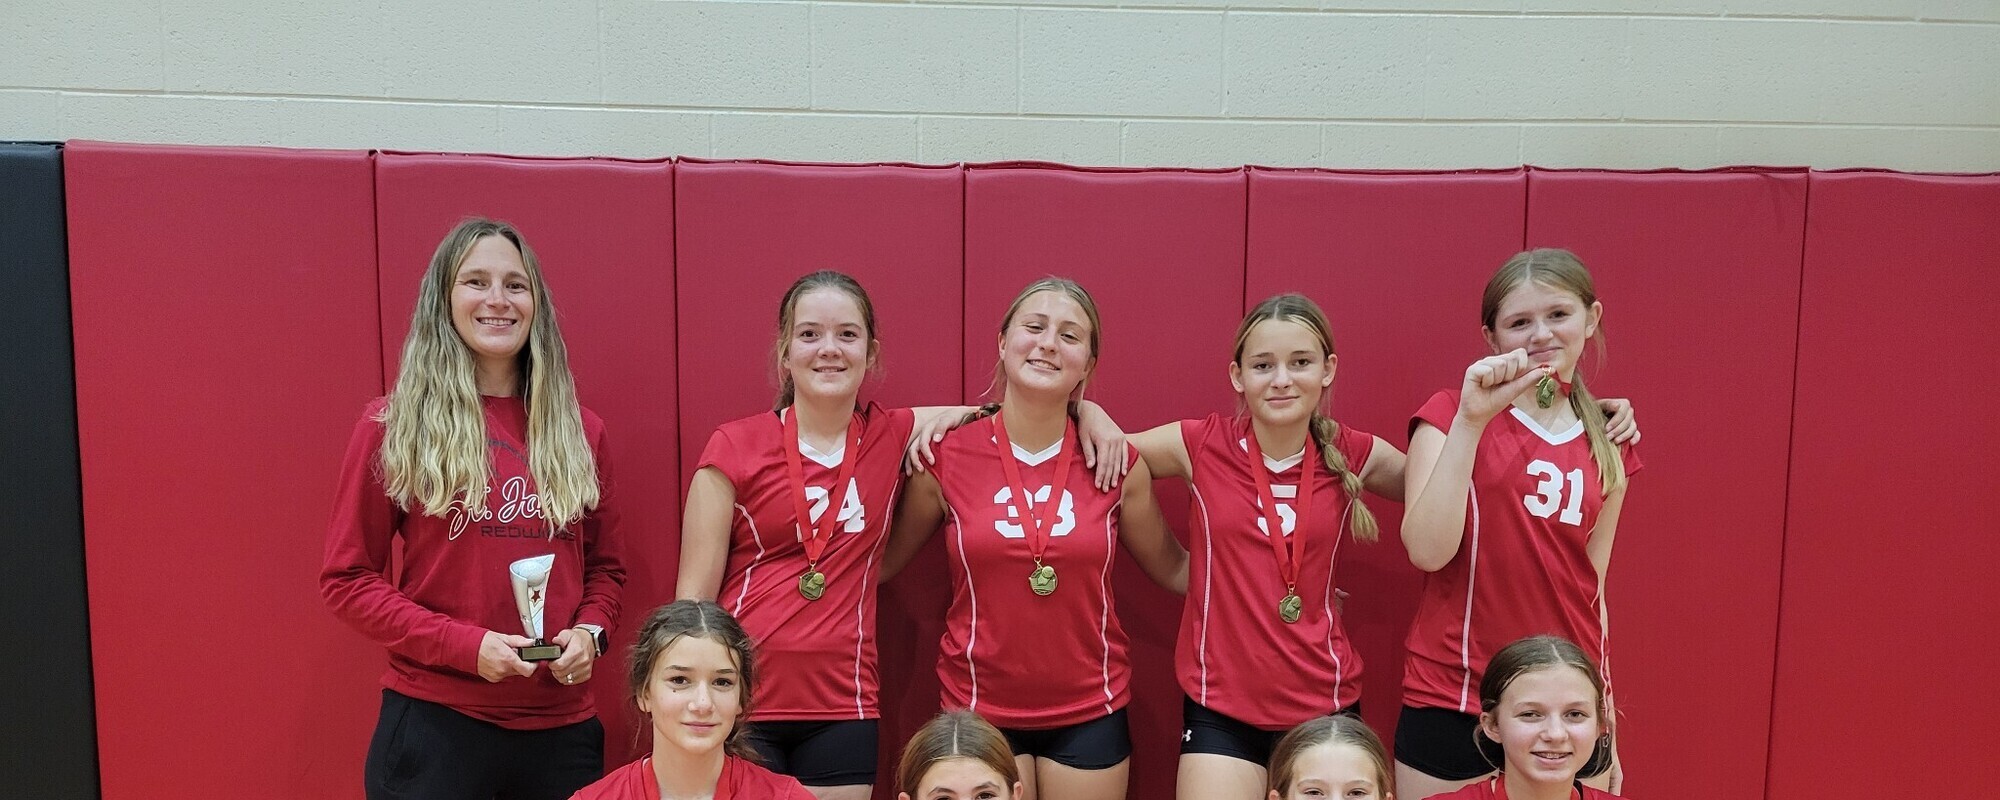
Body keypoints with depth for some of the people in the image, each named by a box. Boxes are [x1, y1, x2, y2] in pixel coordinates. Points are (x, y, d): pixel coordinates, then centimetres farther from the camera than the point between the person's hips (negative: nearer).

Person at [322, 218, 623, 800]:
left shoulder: (579, 431, 7)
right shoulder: (394, 426, -2)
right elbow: (347, 579, -2)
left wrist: (590, 632, -5)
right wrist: (465, 645, -13)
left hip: (561, 725, 3)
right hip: (435, 723, -3)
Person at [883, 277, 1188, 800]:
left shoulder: (1118, 464, -4)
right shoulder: (947, 458, -6)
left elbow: (1172, 569, 8)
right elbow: (883, 562, 5)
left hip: (1090, 711, 1)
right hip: (980, 709, -1)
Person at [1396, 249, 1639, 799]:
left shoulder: (1610, 447, 9)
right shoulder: (1452, 414, -3)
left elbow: (1590, 589, 14)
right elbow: (1427, 550, -17)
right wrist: (1471, 419, -21)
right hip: (1453, 706, -4)